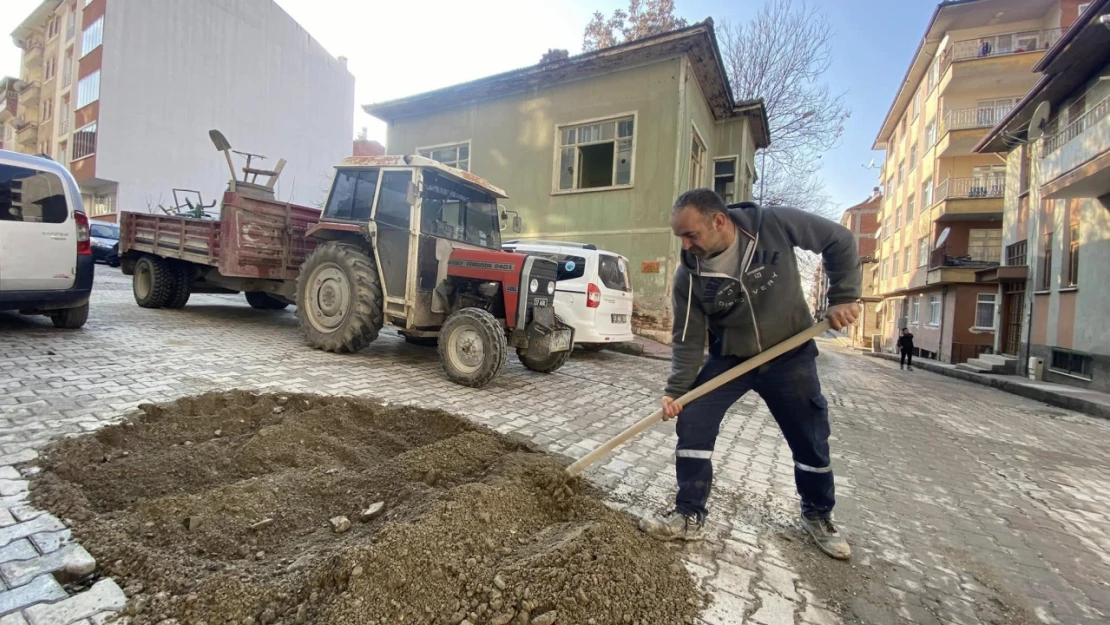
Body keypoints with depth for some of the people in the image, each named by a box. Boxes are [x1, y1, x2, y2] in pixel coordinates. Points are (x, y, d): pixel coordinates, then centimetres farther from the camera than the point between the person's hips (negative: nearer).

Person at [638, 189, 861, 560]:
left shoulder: (775, 224, -23)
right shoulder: (689, 276, -18)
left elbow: (839, 241, -7)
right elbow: (688, 339, -13)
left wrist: (843, 296, -13)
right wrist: (676, 390, -21)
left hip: (790, 355, 0)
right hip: (728, 359, 1)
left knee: (810, 439, 11)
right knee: (692, 423, -11)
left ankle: (818, 516, 38)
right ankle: (689, 516, 5)